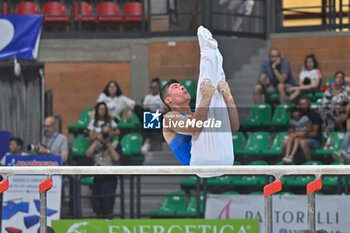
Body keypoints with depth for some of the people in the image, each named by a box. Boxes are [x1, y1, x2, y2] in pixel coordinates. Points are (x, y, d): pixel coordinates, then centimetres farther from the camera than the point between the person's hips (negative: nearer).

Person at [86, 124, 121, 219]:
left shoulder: (116, 145, 2)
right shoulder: (97, 144, 15)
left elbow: (116, 158, -13)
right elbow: (88, 154, -1)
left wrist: (108, 144, -10)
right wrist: (97, 140, -3)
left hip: (109, 178, -5)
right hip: (97, 178, 5)